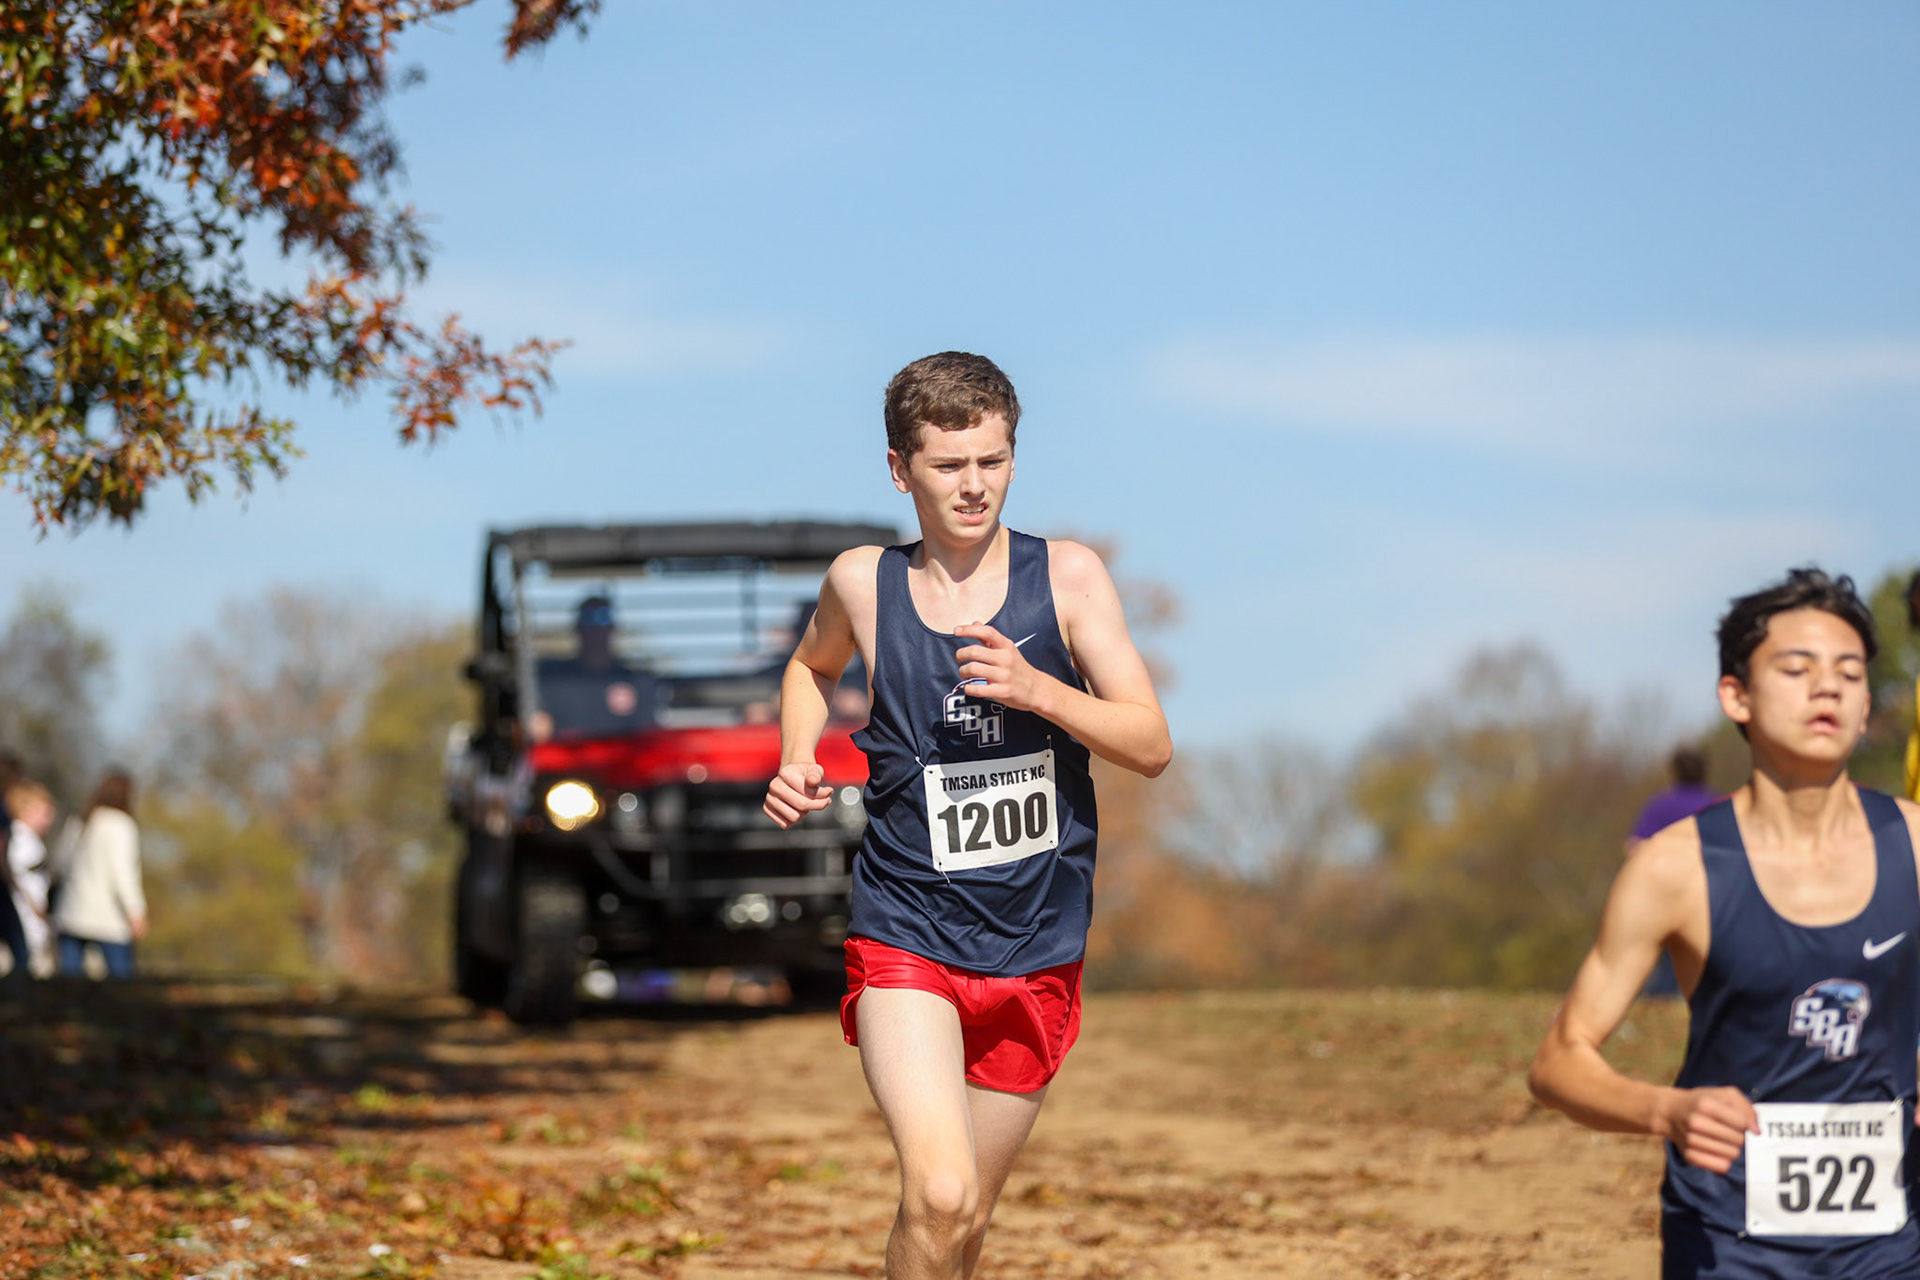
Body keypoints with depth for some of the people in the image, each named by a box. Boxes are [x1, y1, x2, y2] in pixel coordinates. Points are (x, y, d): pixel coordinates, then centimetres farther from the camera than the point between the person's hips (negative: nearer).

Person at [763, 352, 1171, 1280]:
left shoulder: (1067, 576, -3)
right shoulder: (864, 583, -1)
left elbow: (1152, 747, -7)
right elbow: (813, 666, 22)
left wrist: (1035, 690, -22)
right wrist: (797, 763, 3)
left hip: (1035, 954, 2)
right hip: (904, 936, -2)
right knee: (937, 1197, -23)